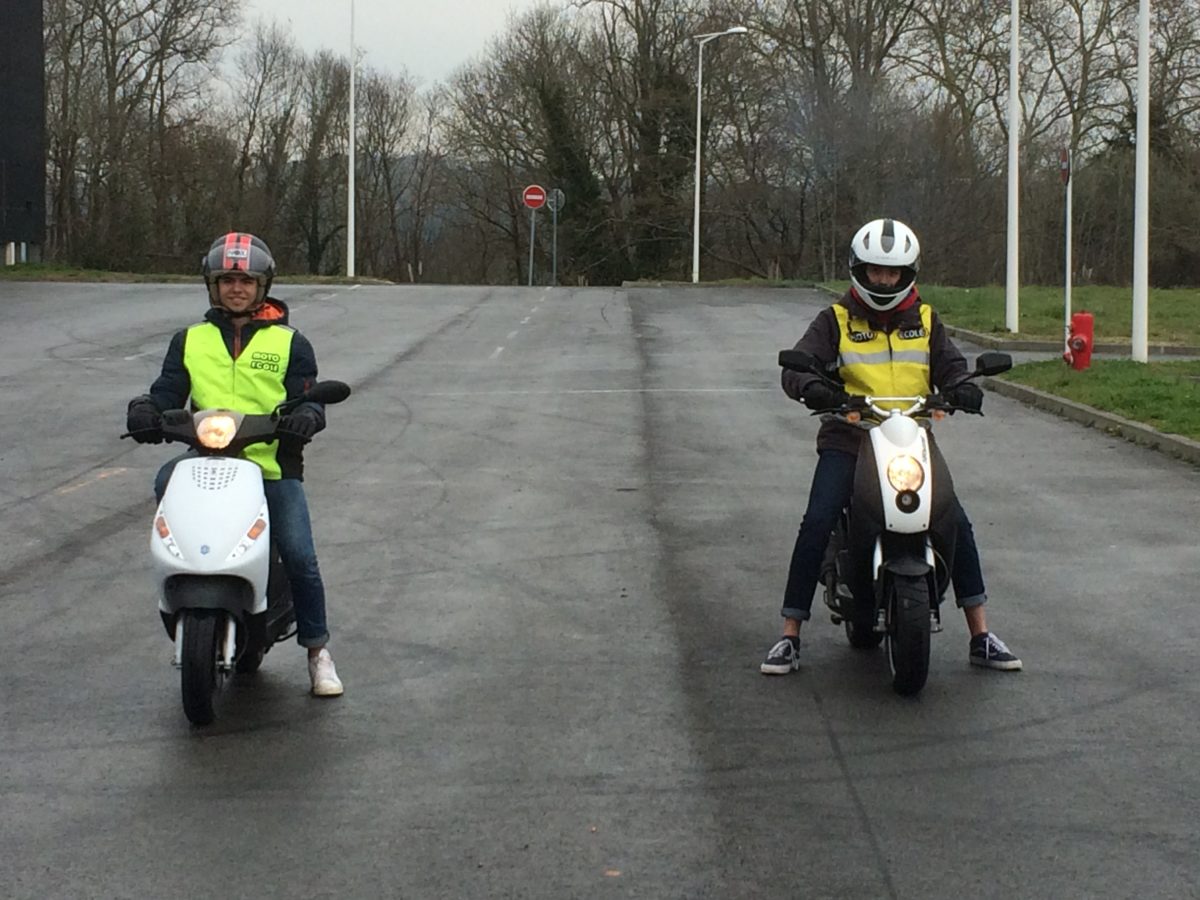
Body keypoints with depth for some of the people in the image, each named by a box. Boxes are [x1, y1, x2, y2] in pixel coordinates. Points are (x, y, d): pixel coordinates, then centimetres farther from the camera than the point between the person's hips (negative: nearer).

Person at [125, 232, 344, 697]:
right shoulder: (189, 341, 17)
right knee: (167, 480, -32)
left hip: (274, 467, -1)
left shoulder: (290, 343, 13)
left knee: (300, 558, -15)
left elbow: (308, 399, 5)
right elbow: (168, 392, 9)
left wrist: (305, 417, -20)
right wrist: (146, 410, -15)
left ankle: (317, 649, 5)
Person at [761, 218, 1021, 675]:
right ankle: (789, 637, -11)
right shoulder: (836, 319, 5)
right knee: (816, 525, -20)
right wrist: (814, 389, -30)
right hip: (848, 439, -2)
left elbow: (949, 365, 4)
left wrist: (961, 388, -21)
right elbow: (796, 366, -6)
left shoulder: (924, 319, 13)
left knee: (957, 524, -9)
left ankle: (981, 637, 3)